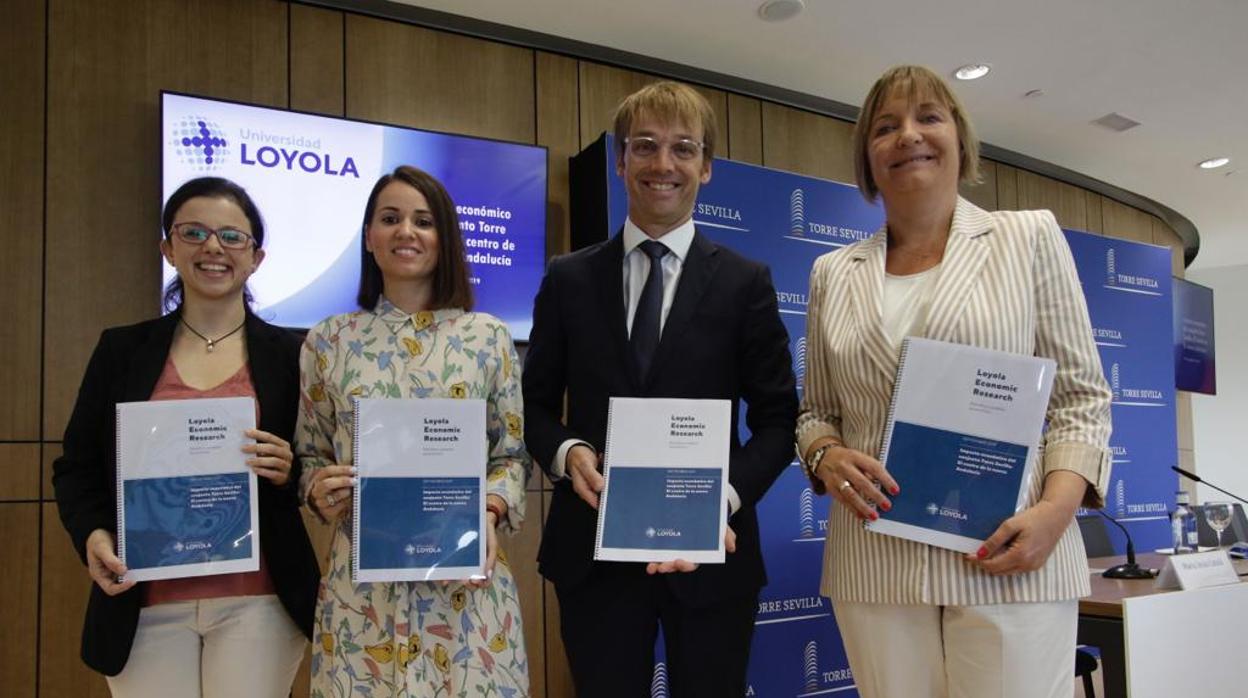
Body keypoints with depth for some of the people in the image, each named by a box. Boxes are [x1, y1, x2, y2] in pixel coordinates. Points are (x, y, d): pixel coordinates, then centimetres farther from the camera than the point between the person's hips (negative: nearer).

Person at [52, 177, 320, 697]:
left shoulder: (289, 354, 2)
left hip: (256, 600, -1)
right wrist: (92, 534, -8)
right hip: (145, 603, 1)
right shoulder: (122, 350, 7)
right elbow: (76, 467, 9)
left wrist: (288, 472, -14)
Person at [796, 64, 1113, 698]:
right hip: (875, 565, 2)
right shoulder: (833, 273, 11)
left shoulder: (1030, 237, 5)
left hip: (1010, 558, -2)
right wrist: (825, 456, -7)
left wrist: (1056, 509, -12)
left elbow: (1080, 394, 3)